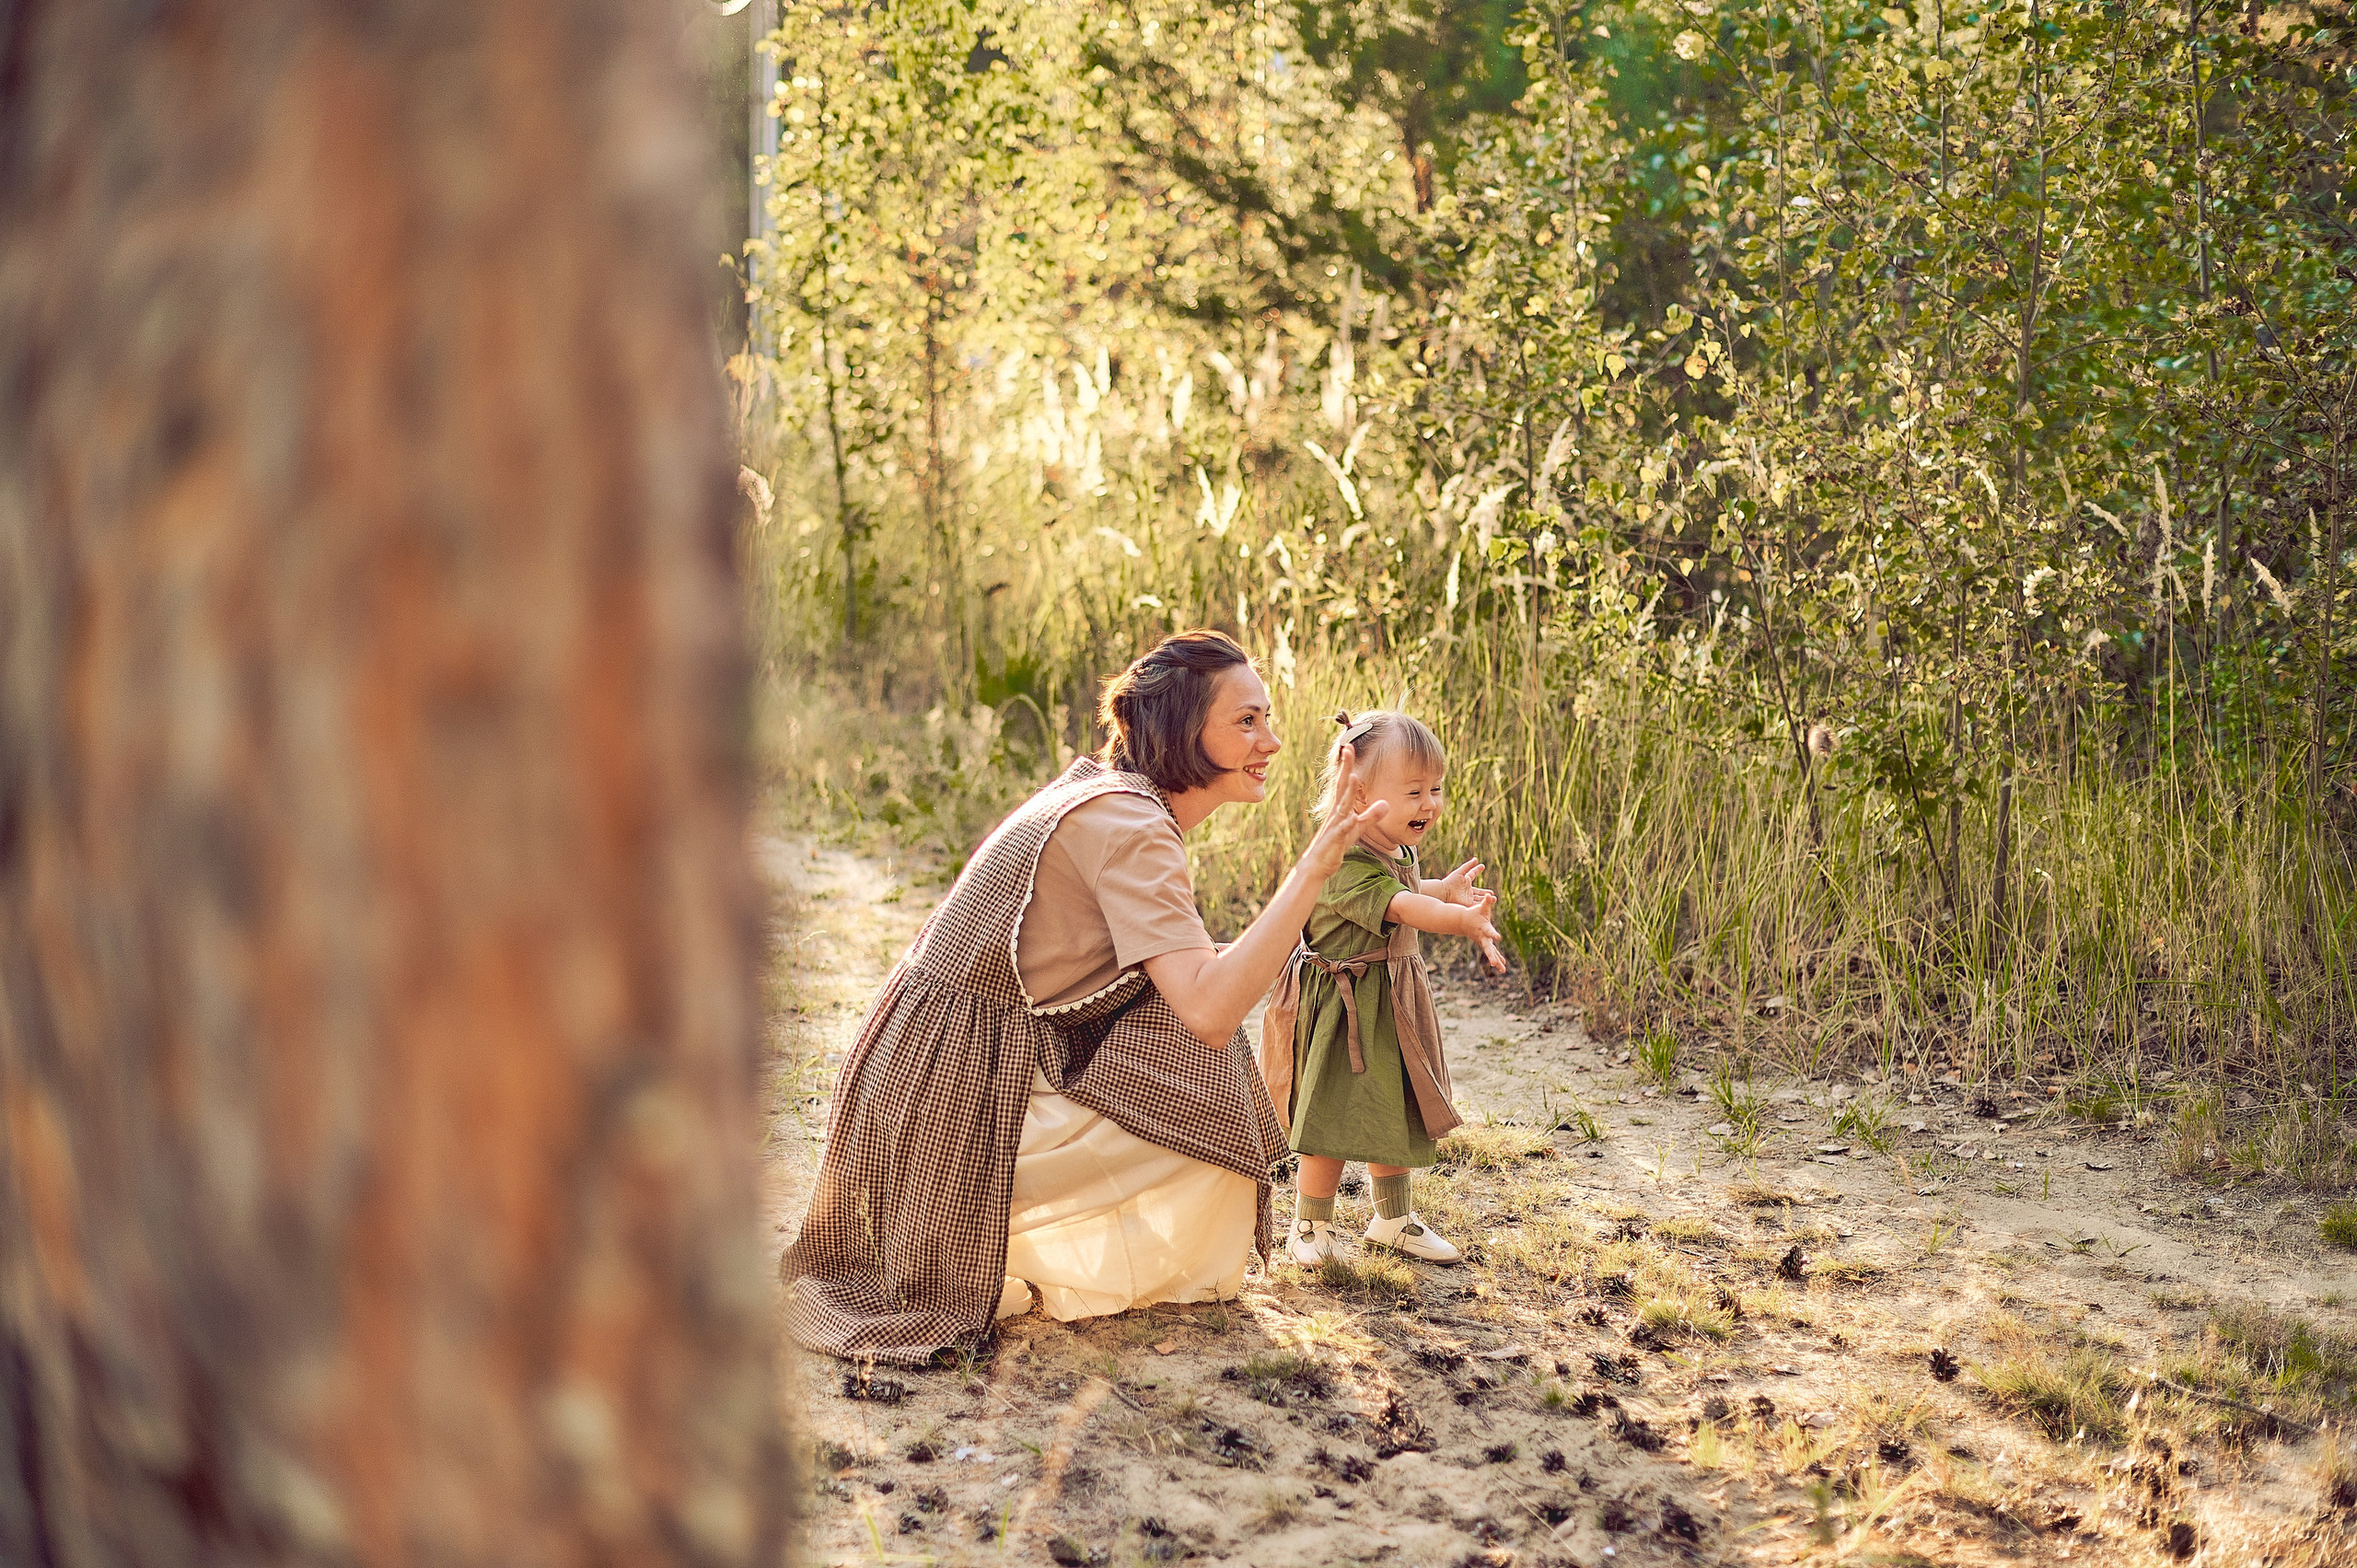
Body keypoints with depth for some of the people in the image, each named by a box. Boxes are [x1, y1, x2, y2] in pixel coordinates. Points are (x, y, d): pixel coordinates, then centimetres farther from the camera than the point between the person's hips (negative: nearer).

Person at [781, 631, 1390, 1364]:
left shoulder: (1101, 787, 7)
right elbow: (1208, 1012, -33)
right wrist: (1315, 866, -34)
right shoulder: (1129, 826, -22)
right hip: (960, 1088, -9)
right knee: (1206, 1119, -7)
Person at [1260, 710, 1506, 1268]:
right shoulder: (1347, 865, -26)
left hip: (1392, 1006, 9)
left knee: (1393, 1115, 19)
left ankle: (1394, 1219, 35)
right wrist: (1464, 921, -53)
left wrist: (1447, 888, 11)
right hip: (1342, 1009, -9)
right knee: (1334, 1124, -1)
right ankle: (1310, 1228, 16)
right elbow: (1401, 908, -39)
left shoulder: (1401, 852, 6)